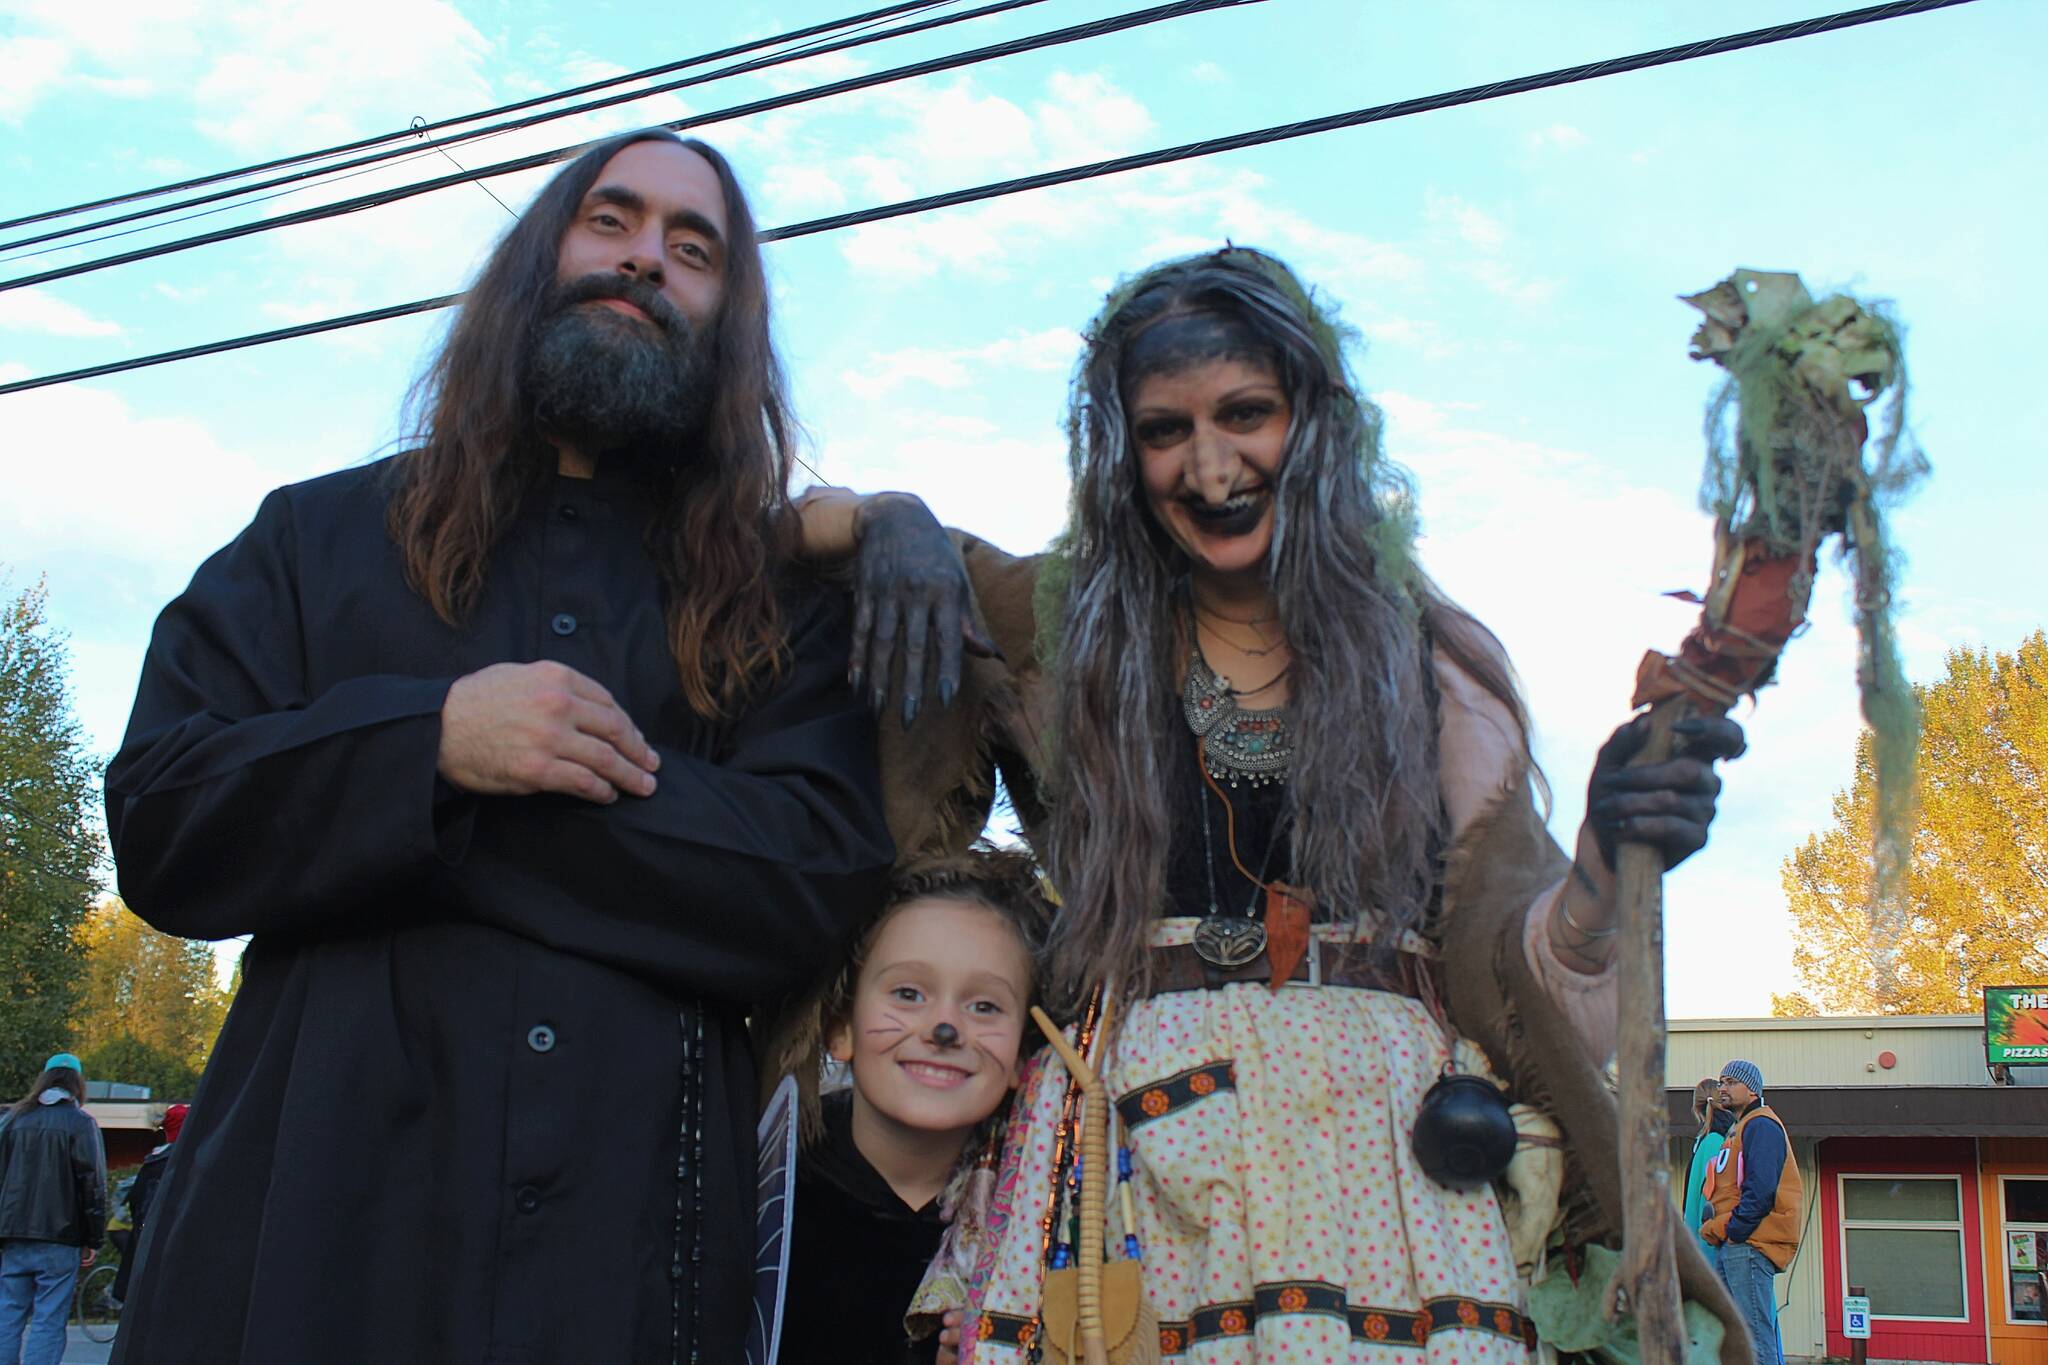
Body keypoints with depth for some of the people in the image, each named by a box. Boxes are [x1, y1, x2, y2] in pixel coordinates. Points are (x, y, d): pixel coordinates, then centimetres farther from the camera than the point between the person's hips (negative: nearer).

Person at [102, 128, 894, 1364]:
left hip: (630, 1217, 0)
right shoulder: (322, 536, 12)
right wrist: (427, 742, -14)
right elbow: (158, 825, 2)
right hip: (319, 1204, 1)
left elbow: (822, 886, -7)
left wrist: (445, 816, -11)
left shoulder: (782, 600, 8)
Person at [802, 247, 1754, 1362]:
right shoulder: (1063, 630, 10)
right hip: (1141, 1142, 0)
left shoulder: (1428, 658, 10)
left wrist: (1603, 866, -18)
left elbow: (1499, 957, 2)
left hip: (1378, 1141, 0)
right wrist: (897, 525, -6)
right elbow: (776, 527, 14)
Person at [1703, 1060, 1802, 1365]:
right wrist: (1717, 1228, 12)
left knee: (1755, 1337, -14)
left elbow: (1760, 1188, -16)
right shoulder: (1739, 1129, 26)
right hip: (1735, 1246, 10)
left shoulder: (1761, 1125, -5)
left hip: (1750, 1244, -10)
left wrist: (1733, 1229, -17)